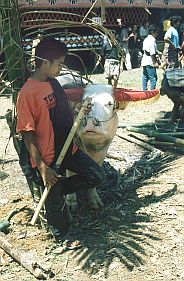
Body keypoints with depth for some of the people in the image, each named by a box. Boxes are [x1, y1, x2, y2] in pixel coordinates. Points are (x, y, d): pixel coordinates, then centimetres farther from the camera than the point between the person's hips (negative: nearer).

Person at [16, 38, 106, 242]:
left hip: (68, 149, 7)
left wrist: (77, 110, 1)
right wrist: (41, 167, -20)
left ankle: (58, 190, 19)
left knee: (98, 177, 4)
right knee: (54, 205, 8)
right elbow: (27, 134, -19)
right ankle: (60, 237, 33)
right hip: (48, 159, -7)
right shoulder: (27, 94, -20)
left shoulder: (53, 82, 5)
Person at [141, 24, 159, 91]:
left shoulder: (146, 39, 14)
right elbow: (152, 53, -18)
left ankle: (144, 90, 17)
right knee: (153, 78, -4)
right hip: (150, 62, -10)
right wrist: (155, 62, -15)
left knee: (145, 78, 12)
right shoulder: (152, 40, -15)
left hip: (144, 61, 10)